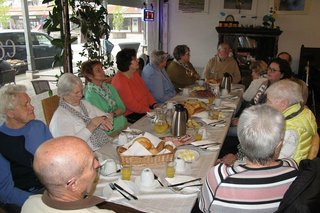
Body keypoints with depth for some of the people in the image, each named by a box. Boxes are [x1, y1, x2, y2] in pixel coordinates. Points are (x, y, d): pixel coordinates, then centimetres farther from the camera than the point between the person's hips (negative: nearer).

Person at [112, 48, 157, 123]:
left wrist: (154, 104, -2)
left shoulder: (135, 74, 12)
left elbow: (146, 91, 14)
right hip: (131, 116, -9)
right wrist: (148, 111, -21)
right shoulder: (119, 81, -17)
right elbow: (130, 104, -20)